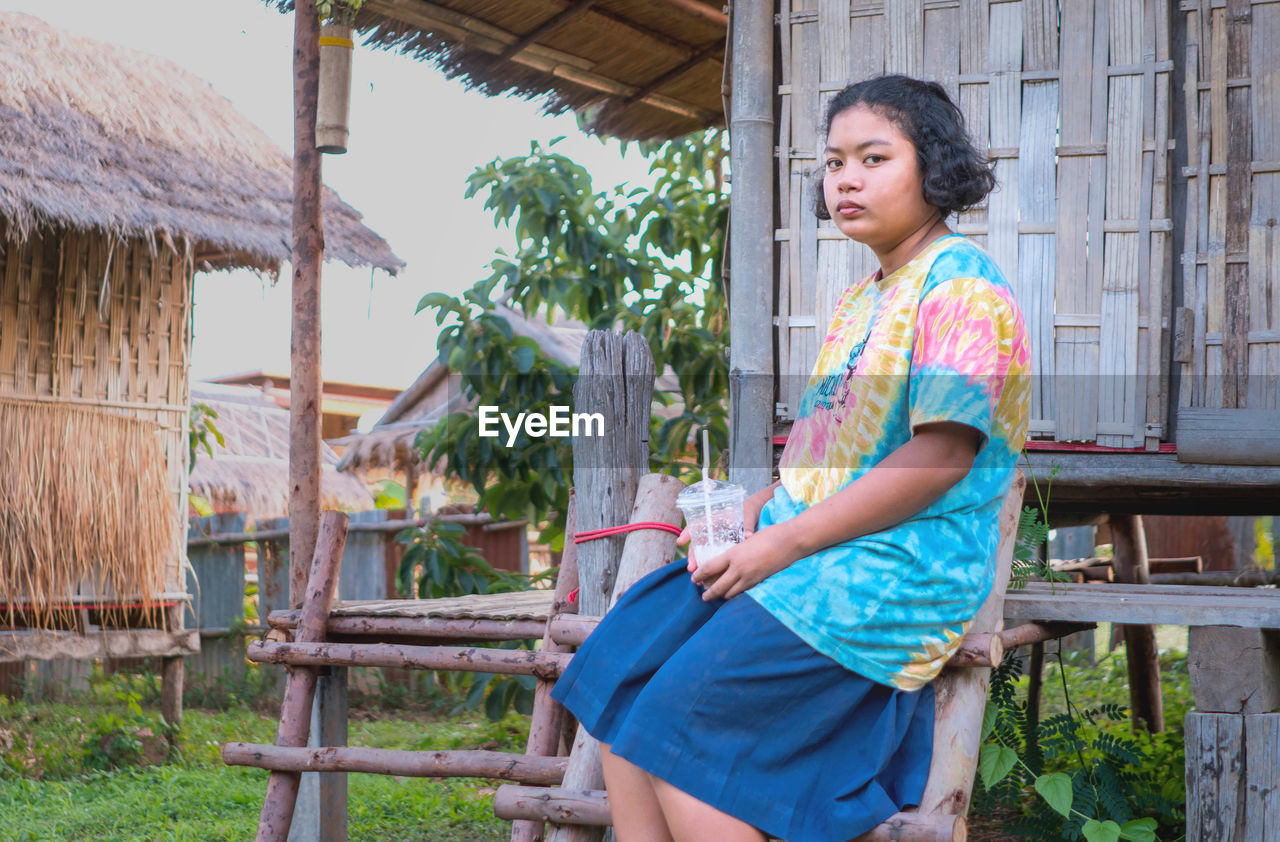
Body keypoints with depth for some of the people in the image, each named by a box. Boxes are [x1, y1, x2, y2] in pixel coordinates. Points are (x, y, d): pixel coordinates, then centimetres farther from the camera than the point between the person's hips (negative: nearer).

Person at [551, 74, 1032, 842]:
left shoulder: (962, 286, -9)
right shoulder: (860, 301, 20)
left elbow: (941, 454, -18)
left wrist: (788, 541, -17)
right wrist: (750, 513, 4)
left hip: (902, 570, -9)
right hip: (803, 546, 9)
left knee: (680, 725, -19)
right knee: (620, 665, -3)